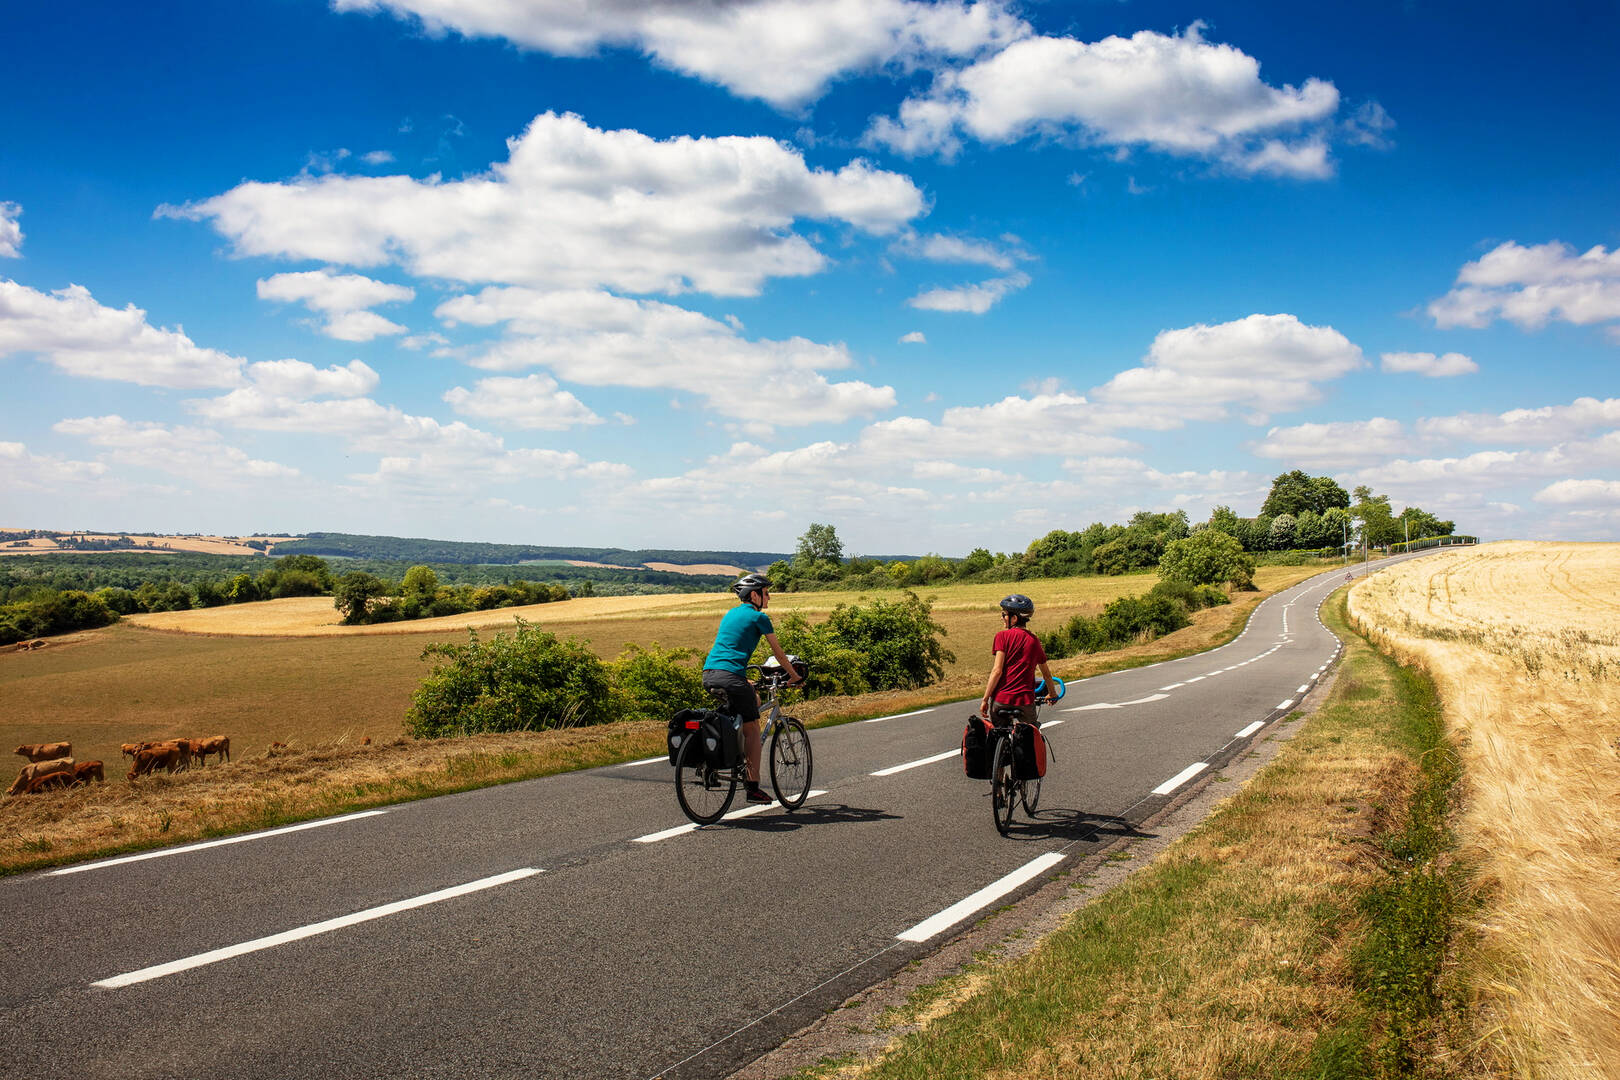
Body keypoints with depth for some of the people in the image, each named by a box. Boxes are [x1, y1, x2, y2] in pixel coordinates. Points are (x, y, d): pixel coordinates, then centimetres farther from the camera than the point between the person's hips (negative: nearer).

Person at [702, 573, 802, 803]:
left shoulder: (731, 614, 24)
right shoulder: (759, 617, 1)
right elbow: (779, 654, 7)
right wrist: (794, 675, 22)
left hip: (708, 675, 8)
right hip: (730, 675, -8)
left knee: (754, 699, 27)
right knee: (752, 729, 3)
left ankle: (739, 752, 18)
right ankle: (753, 788, 0)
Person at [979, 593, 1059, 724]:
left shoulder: (1003, 636, -3)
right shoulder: (1034, 641, 10)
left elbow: (997, 671, -12)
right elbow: (1046, 673, 22)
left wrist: (985, 699, -9)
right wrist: (1052, 694, 39)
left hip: (1001, 700, -3)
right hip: (1026, 701, 3)